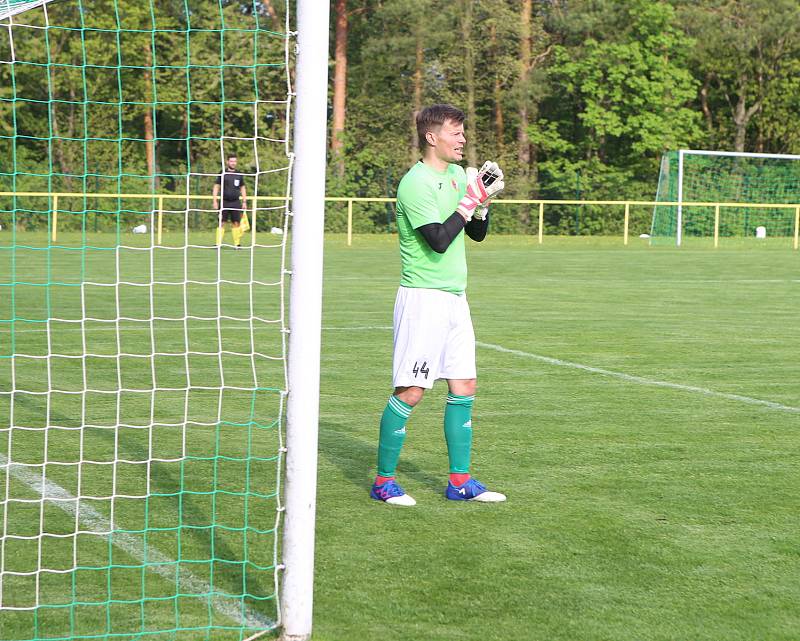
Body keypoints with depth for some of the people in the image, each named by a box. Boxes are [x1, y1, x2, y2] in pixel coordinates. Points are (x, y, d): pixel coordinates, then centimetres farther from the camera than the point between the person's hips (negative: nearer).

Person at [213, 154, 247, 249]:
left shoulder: (239, 175, 12)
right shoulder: (222, 174, 3)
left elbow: (243, 188, 19)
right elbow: (216, 187, 4)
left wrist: (244, 202, 13)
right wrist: (215, 201, -3)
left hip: (236, 202, 2)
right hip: (224, 202, -2)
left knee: (236, 223, -1)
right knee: (221, 223, -5)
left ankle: (237, 244, 3)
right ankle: (218, 244, -4)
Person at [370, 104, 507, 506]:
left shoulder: (458, 174, 12)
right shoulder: (416, 183, -14)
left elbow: (477, 234, 16)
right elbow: (439, 240, -22)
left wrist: (483, 201, -1)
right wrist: (470, 200, -16)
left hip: (455, 299, 9)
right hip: (423, 297, -9)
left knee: (464, 389, 8)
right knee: (410, 392, -6)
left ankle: (460, 481, 15)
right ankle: (383, 481, 5)